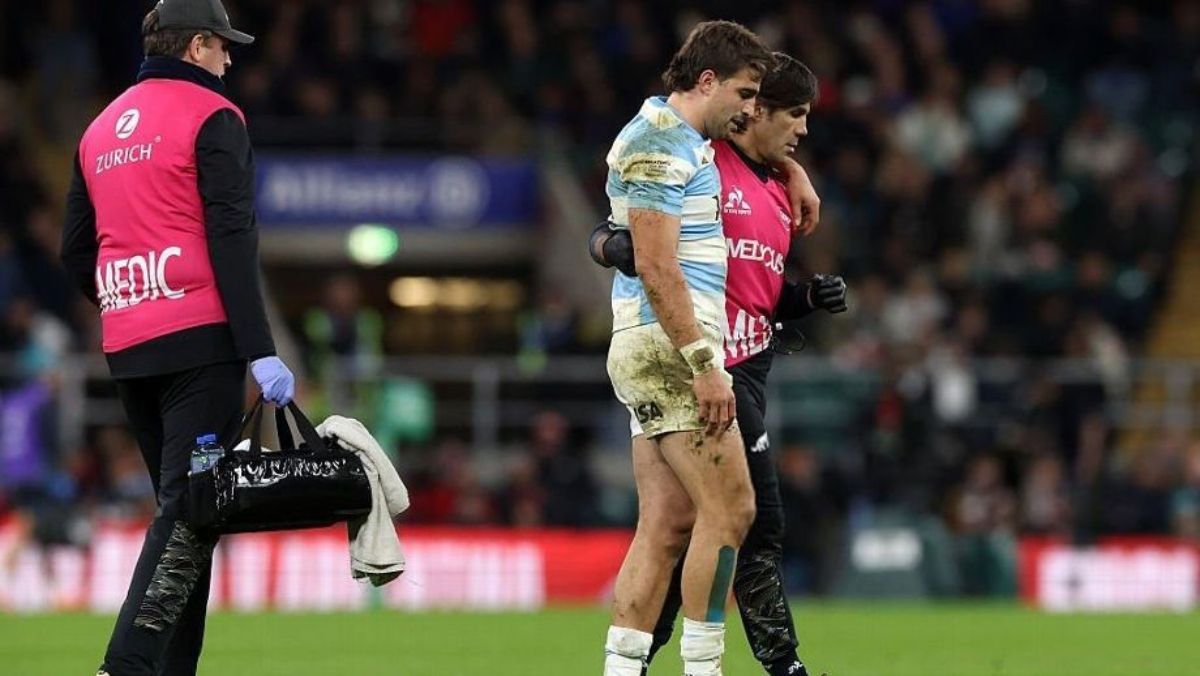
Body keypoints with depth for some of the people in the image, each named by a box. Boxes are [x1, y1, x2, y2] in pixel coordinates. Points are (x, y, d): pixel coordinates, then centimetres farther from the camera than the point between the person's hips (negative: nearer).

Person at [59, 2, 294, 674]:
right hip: (201, 340, -7)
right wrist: (261, 351, -17)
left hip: (126, 350, 7)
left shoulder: (102, 128, 18)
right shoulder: (212, 116, -3)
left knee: (180, 508, 15)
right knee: (190, 508, -11)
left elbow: (76, 253, 19)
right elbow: (232, 240, -13)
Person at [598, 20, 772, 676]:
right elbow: (656, 266, -19)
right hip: (666, 345, -10)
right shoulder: (658, 147, -11)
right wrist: (703, 363, -22)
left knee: (667, 527, 5)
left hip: (662, 352, 10)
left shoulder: (683, 140, 19)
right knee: (729, 506, -11)